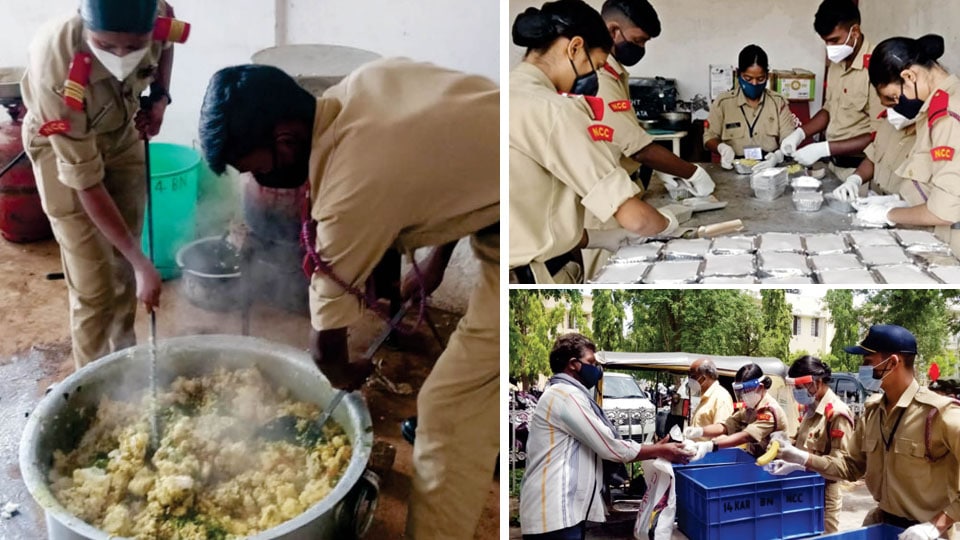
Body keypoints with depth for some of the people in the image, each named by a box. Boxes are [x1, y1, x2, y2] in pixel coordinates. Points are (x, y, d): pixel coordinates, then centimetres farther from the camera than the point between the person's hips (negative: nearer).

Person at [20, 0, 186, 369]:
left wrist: (160, 97, -16)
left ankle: (125, 355, 36)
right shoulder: (57, 77, -42)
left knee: (123, 262, 14)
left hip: (122, 134, 5)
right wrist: (142, 262, -32)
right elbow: (86, 183, -33)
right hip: (61, 147, -4)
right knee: (93, 288, -5)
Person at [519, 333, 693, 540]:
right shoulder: (566, 395, -12)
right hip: (554, 515, -11)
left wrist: (654, 449, 17)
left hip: (565, 512, 11)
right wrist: (660, 451, 1)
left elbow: (601, 447, 21)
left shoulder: (563, 394, 22)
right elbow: (610, 448, -12)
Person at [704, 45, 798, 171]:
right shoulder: (723, 102, 5)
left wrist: (778, 155, -21)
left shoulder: (779, 102, 8)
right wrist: (722, 147, -13)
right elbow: (710, 137, 10)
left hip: (770, 167, -1)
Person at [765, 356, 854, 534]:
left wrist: (796, 465, -25)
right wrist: (786, 459, 2)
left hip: (824, 492, -8)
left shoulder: (837, 413, -18)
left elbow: (839, 461, -21)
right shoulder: (810, 409, 10)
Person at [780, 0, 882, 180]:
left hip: (859, 170, -7)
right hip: (834, 164, 7)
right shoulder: (836, 64, 6)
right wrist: (800, 133, 2)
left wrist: (824, 149, -24)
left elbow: (878, 137, -22)